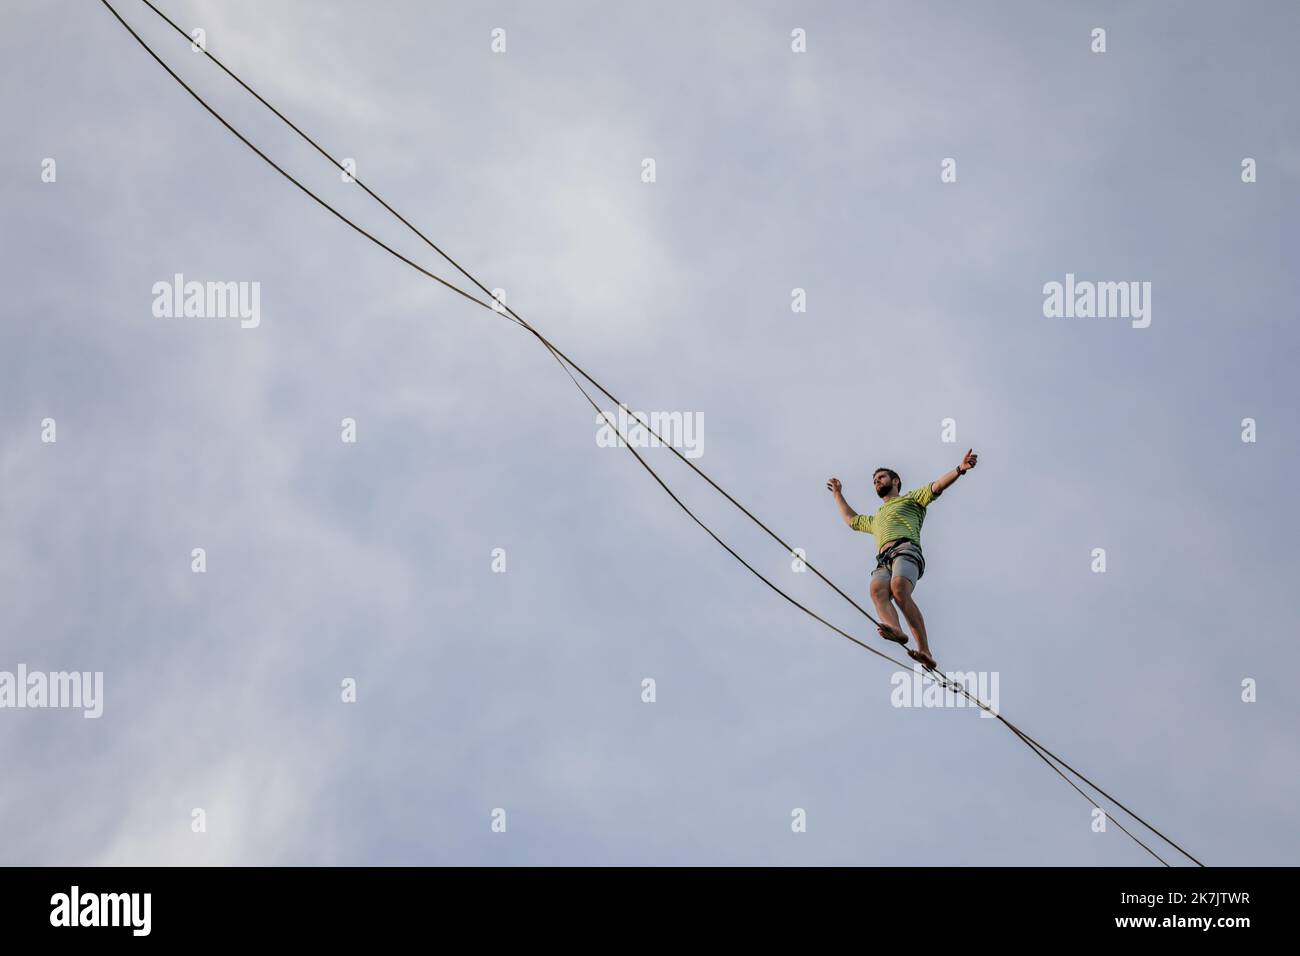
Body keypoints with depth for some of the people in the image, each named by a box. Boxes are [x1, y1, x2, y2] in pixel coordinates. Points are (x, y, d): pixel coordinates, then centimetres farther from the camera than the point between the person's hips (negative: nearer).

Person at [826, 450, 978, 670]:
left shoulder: (910, 499, 27)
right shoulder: (876, 519, 45)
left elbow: (937, 486, 13)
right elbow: (851, 519, 61)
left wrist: (960, 469, -2)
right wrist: (838, 495, 69)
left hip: (905, 550, -5)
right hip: (883, 561, 5)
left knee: (899, 589, -35)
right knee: (877, 590, -31)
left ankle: (925, 650, -46)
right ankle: (894, 629, -60)